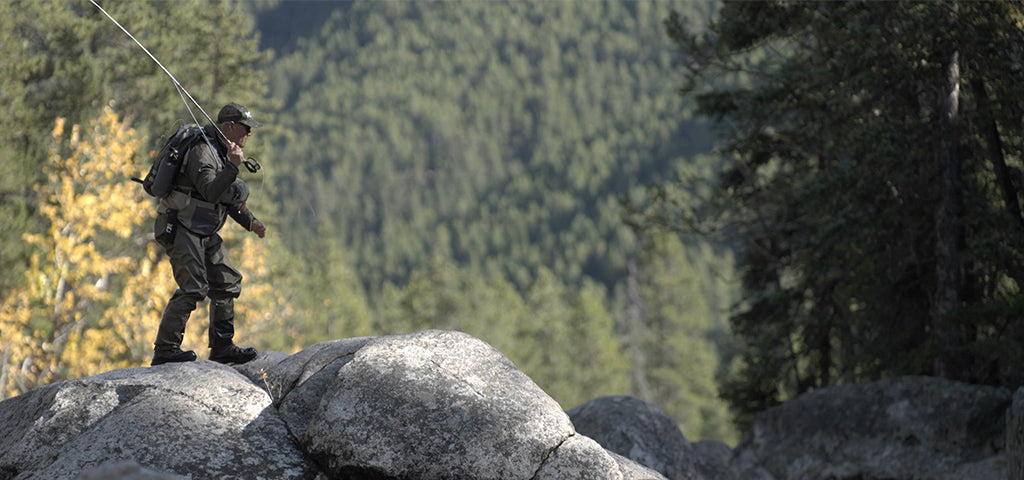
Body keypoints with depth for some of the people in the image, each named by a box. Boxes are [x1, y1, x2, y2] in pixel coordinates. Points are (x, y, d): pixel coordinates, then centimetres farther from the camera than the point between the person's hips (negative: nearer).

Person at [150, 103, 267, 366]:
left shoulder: (224, 151, 15)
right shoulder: (203, 151, -17)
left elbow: (228, 198, 24)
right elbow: (210, 192, -29)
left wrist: (250, 223, 13)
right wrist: (232, 166, -30)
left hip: (205, 234, 10)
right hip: (181, 228, -10)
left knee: (227, 282, 8)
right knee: (193, 287, -17)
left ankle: (222, 347, 14)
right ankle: (165, 350, -14)